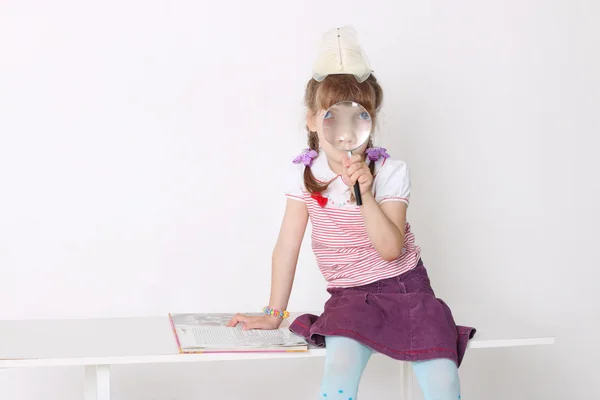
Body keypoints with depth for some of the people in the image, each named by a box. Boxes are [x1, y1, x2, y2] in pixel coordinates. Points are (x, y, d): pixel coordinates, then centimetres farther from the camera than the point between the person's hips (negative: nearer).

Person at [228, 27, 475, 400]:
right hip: (350, 297, 1)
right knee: (341, 364, -31)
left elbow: (390, 249, -19)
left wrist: (365, 194, -30)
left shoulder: (391, 172, -10)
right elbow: (288, 245, 0)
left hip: (404, 288, 0)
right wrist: (274, 314, 3)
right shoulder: (304, 173, -4)